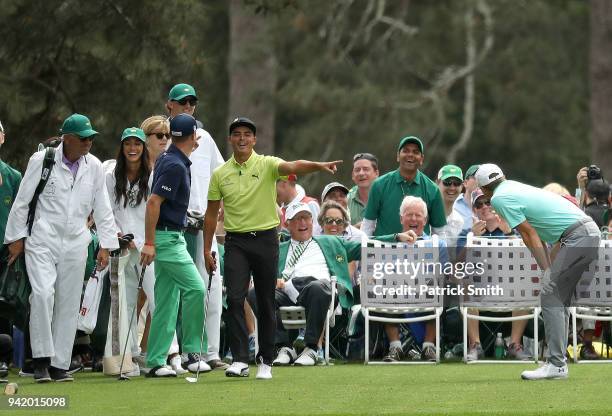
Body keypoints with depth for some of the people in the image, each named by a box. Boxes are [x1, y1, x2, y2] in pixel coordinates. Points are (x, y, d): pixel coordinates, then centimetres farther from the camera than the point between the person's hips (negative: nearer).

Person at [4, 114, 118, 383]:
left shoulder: (94, 167, 6)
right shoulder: (41, 160, -4)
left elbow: (102, 209, 13)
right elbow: (22, 201, 2)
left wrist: (106, 245, 8)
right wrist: (16, 237, 1)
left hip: (75, 244, 4)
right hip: (42, 241, -4)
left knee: (69, 303, 2)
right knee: (43, 294, -21)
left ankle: (59, 365, 9)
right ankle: (41, 359, -15)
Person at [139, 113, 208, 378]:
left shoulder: (168, 159, 13)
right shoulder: (175, 165, -17)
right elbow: (153, 202, -22)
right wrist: (149, 243, -21)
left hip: (172, 237, 10)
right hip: (167, 237, -10)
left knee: (167, 301, 7)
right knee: (195, 288, -14)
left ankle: (156, 361, 7)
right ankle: (192, 353, -11)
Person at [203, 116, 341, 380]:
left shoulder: (267, 165, -2)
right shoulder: (220, 174, 6)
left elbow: (294, 167, -22)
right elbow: (211, 213, 12)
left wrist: (320, 166, -42)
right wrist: (207, 249, 8)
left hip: (265, 239, -1)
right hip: (236, 242, 1)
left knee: (266, 303, 5)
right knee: (235, 299, -13)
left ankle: (265, 361, 14)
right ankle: (240, 360, -13)